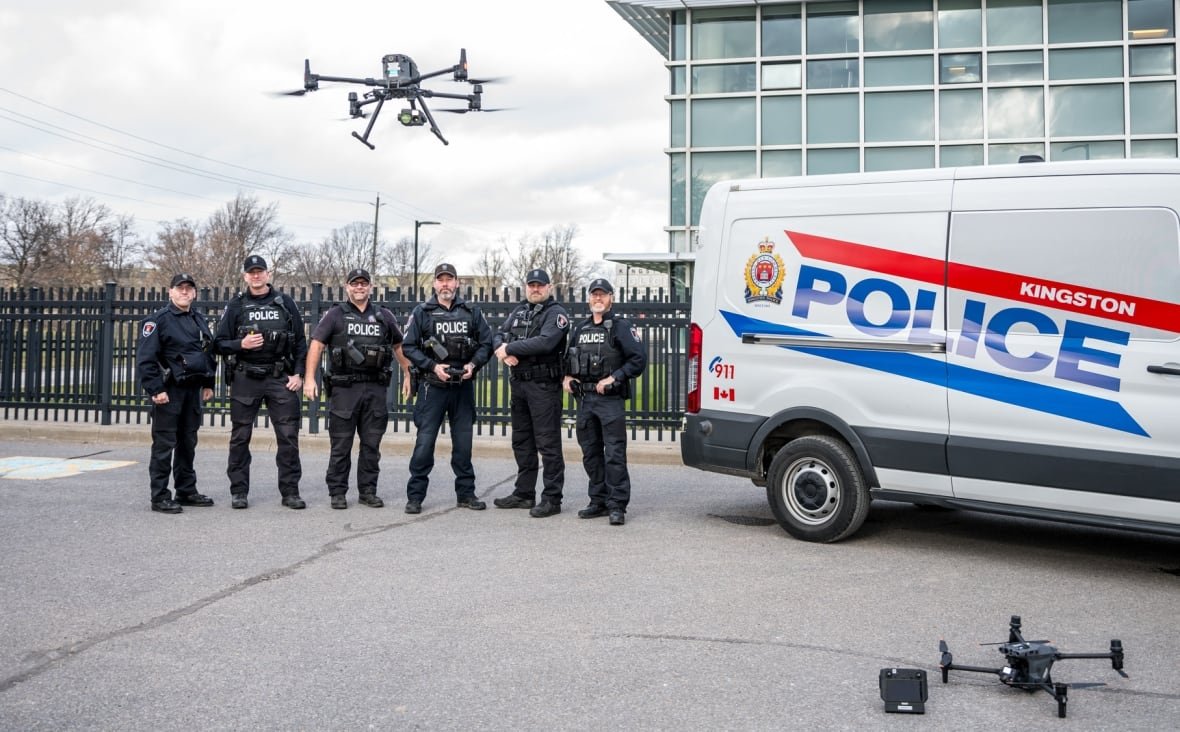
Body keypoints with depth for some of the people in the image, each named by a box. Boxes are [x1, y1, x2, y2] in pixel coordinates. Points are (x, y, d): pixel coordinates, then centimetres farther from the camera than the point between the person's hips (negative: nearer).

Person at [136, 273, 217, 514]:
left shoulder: (200, 320, 14)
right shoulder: (158, 320, -8)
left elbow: (208, 352, 23)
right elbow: (145, 358, -13)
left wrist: (208, 384, 17)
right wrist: (155, 390, -19)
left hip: (193, 389, 7)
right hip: (169, 391, -7)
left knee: (188, 443, 13)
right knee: (164, 444, -5)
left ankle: (187, 491, 22)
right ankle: (160, 497, -1)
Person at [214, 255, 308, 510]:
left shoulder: (285, 304, 8)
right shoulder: (235, 306, 6)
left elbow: (300, 342, 8)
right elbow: (220, 342, 5)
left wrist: (298, 374, -1)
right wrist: (241, 344, -14)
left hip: (281, 379, 0)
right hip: (245, 380, 0)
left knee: (288, 436, -2)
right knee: (240, 437, 5)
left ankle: (290, 491, 6)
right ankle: (239, 492, 14)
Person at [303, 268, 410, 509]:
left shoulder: (384, 316, 12)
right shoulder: (335, 315, 3)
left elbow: (398, 346, 21)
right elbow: (316, 345, -3)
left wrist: (409, 375, 17)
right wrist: (309, 378, -13)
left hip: (375, 388, 3)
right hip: (344, 388, -3)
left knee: (371, 444, 6)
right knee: (341, 444, 1)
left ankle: (368, 491, 15)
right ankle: (337, 492, 9)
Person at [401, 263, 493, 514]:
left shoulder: (471, 312, 7)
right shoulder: (422, 312, 1)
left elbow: (486, 343, 8)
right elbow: (409, 347, -2)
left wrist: (473, 365, -9)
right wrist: (432, 366, -13)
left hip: (463, 386, 2)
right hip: (432, 386, -2)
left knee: (463, 441, 10)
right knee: (425, 441, -3)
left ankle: (466, 493, 20)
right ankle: (415, 496, 4)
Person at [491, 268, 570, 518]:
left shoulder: (556, 314, -7)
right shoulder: (518, 312, 15)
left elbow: (545, 342, -23)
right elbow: (499, 338, 10)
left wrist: (510, 348, -17)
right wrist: (505, 352, -13)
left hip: (545, 386, -8)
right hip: (519, 383, 8)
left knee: (548, 444, -5)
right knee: (521, 441, 15)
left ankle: (552, 498, -1)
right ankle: (524, 494, 25)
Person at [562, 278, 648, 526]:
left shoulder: (621, 327, -2)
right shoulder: (579, 329, 17)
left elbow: (639, 359, -9)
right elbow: (567, 358, 28)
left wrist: (613, 378, -15)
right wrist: (567, 377, 8)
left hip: (610, 399, -7)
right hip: (584, 400, 7)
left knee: (614, 454, -9)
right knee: (590, 453, 11)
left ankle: (617, 506, -6)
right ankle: (599, 502, 20)